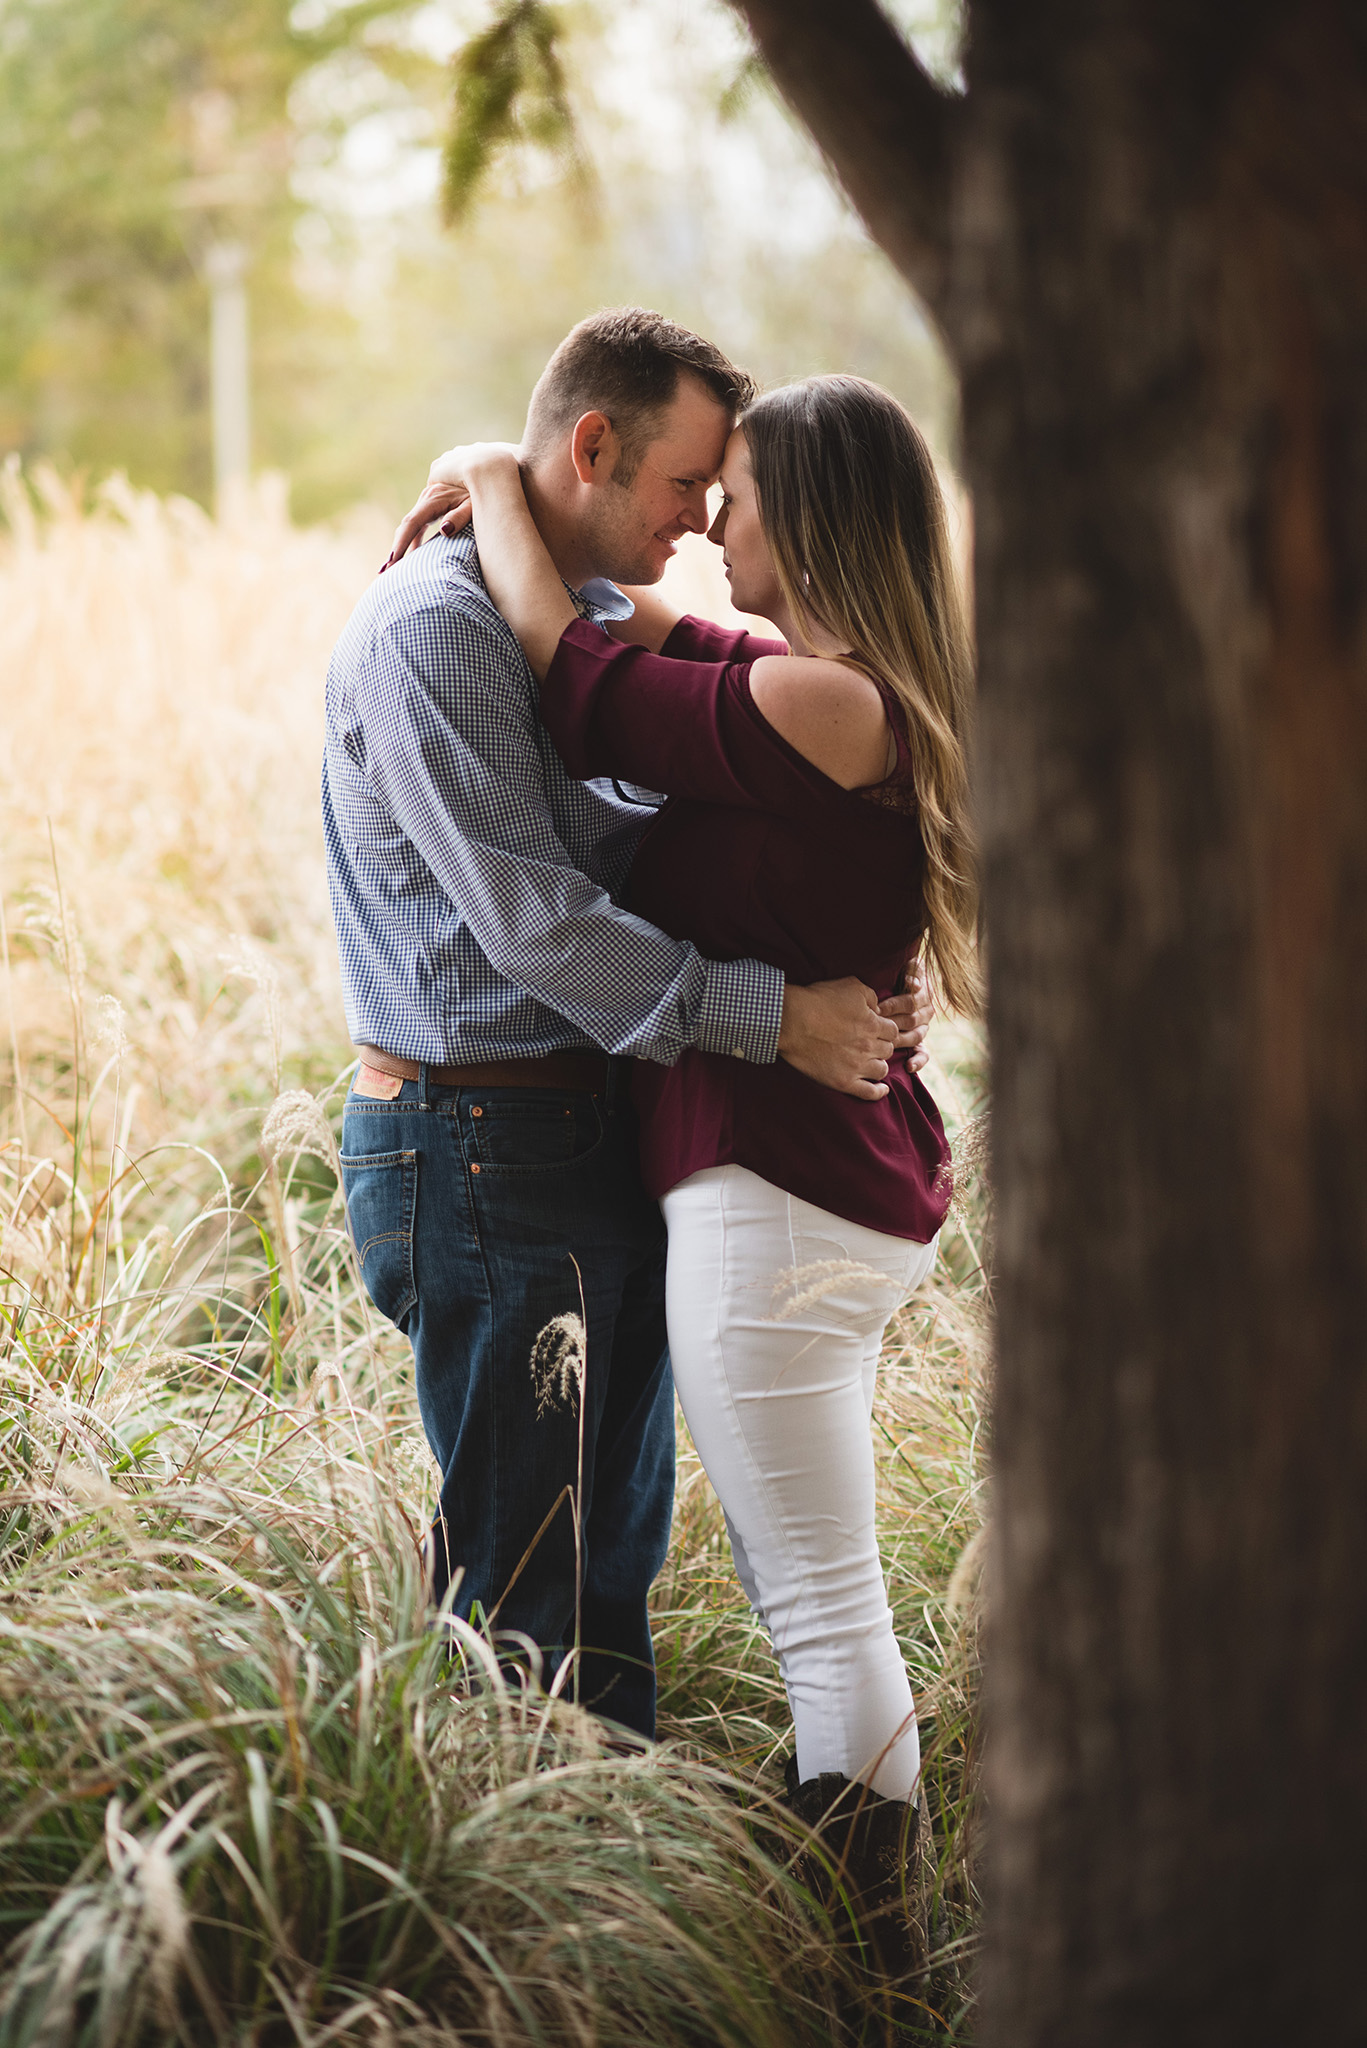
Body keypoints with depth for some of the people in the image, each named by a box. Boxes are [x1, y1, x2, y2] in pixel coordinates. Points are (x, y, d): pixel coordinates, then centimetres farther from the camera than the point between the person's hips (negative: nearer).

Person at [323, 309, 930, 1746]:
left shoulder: (598, 619, 15)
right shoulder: (432, 630, -17)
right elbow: (533, 920, -22)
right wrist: (772, 1013, -23)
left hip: (597, 1137, 10)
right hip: (483, 1155, -10)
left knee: (613, 1537, 17)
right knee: (522, 1573, -3)